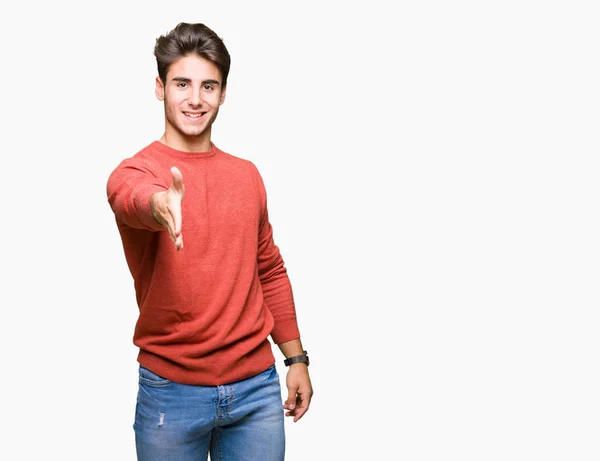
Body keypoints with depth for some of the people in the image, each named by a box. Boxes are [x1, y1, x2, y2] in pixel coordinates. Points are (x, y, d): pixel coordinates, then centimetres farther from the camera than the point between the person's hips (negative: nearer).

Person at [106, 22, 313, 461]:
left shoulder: (247, 174, 8)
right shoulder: (134, 171, -6)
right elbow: (135, 197, -31)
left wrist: (296, 358, 12)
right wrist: (159, 206, -54)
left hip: (257, 385, 4)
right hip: (172, 389, -3)